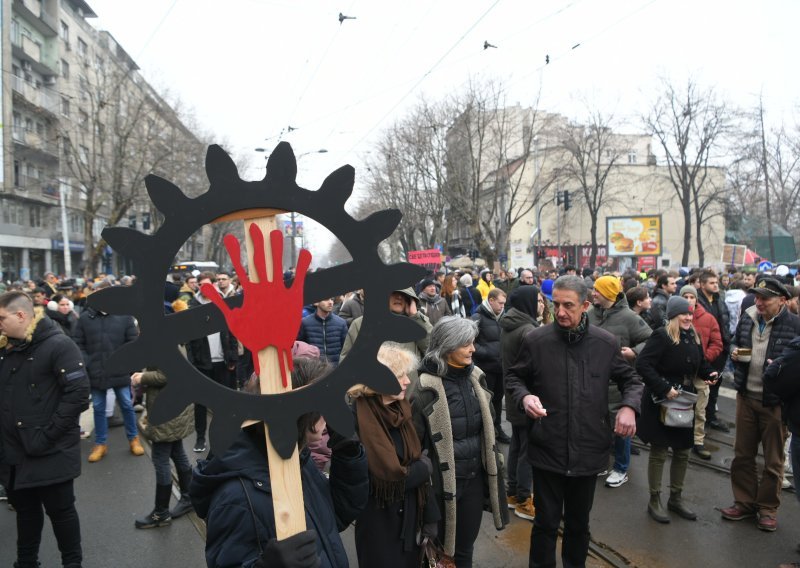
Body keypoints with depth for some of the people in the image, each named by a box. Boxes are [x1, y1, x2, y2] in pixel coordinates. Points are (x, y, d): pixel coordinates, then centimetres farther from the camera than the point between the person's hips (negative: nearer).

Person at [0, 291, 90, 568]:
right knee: (25, 509, 20)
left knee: (60, 510, 7)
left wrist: (47, 434, -20)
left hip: (51, 452, -6)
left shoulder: (58, 345, -14)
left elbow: (78, 393, -20)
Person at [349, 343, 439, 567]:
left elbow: (420, 458, 2)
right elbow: (390, 476, -26)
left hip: (410, 513, 7)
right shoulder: (361, 417, -25)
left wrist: (429, 516, 3)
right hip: (380, 519, -7)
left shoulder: (400, 408, -1)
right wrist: (424, 468, -8)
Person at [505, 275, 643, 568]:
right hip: (547, 451, -2)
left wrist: (629, 405, -9)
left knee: (579, 523, 22)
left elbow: (630, 379, 11)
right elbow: (513, 378, 3)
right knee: (546, 523, 11)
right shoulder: (535, 340, -10)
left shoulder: (606, 343, -4)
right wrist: (524, 396, -18)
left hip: (589, 451, 2)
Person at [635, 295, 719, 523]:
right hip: (661, 404, -7)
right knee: (659, 453, 4)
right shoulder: (661, 336, -17)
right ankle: (654, 501, 18)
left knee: (683, 452, 15)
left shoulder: (694, 338, 7)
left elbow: (700, 363, 21)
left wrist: (710, 374, 0)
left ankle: (676, 498, 31)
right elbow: (642, 364, -25)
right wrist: (664, 388, -27)